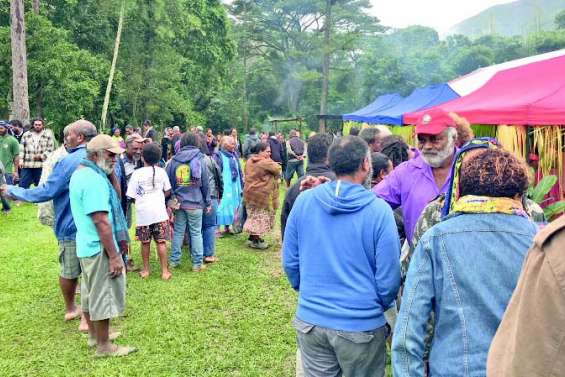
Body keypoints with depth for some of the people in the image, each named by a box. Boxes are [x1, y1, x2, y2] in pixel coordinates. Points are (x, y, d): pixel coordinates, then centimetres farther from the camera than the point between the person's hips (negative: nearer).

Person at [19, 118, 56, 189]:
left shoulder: (48, 135, 4)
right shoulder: (26, 135, 12)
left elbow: (50, 149, -2)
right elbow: (21, 149, 9)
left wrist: (42, 156, -14)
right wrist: (21, 160, -1)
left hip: (41, 165, -2)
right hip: (27, 165, 2)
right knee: (23, 184, 3)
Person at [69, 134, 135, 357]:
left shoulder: (80, 173, 10)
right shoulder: (94, 179, -23)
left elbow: (114, 196, 18)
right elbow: (101, 222, -26)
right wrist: (114, 256, -24)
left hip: (86, 246, 10)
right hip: (100, 248, -10)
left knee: (91, 293, 21)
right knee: (103, 296, 2)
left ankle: (94, 335, 37)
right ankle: (104, 346, 15)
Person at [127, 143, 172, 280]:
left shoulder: (137, 173, -6)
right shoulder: (161, 172, -1)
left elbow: (131, 196, -5)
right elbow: (167, 191, 7)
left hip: (143, 212, 0)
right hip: (159, 211, 1)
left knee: (145, 243, 12)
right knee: (161, 242, 4)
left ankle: (146, 270, 22)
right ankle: (165, 271, 7)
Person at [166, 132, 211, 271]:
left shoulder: (173, 161, 3)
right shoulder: (199, 161, -4)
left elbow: (168, 183, 5)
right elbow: (205, 184, -1)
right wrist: (208, 202, 7)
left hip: (178, 202, 3)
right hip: (195, 203, -2)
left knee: (178, 231, 13)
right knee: (196, 232, 3)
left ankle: (174, 260, 20)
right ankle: (197, 263, 7)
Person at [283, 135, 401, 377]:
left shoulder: (303, 201, -6)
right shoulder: (379, 210, -15)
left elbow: (290, 262, 2)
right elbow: (389, 278, -10)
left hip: (310, 321, 3)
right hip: (362, 327, -2)